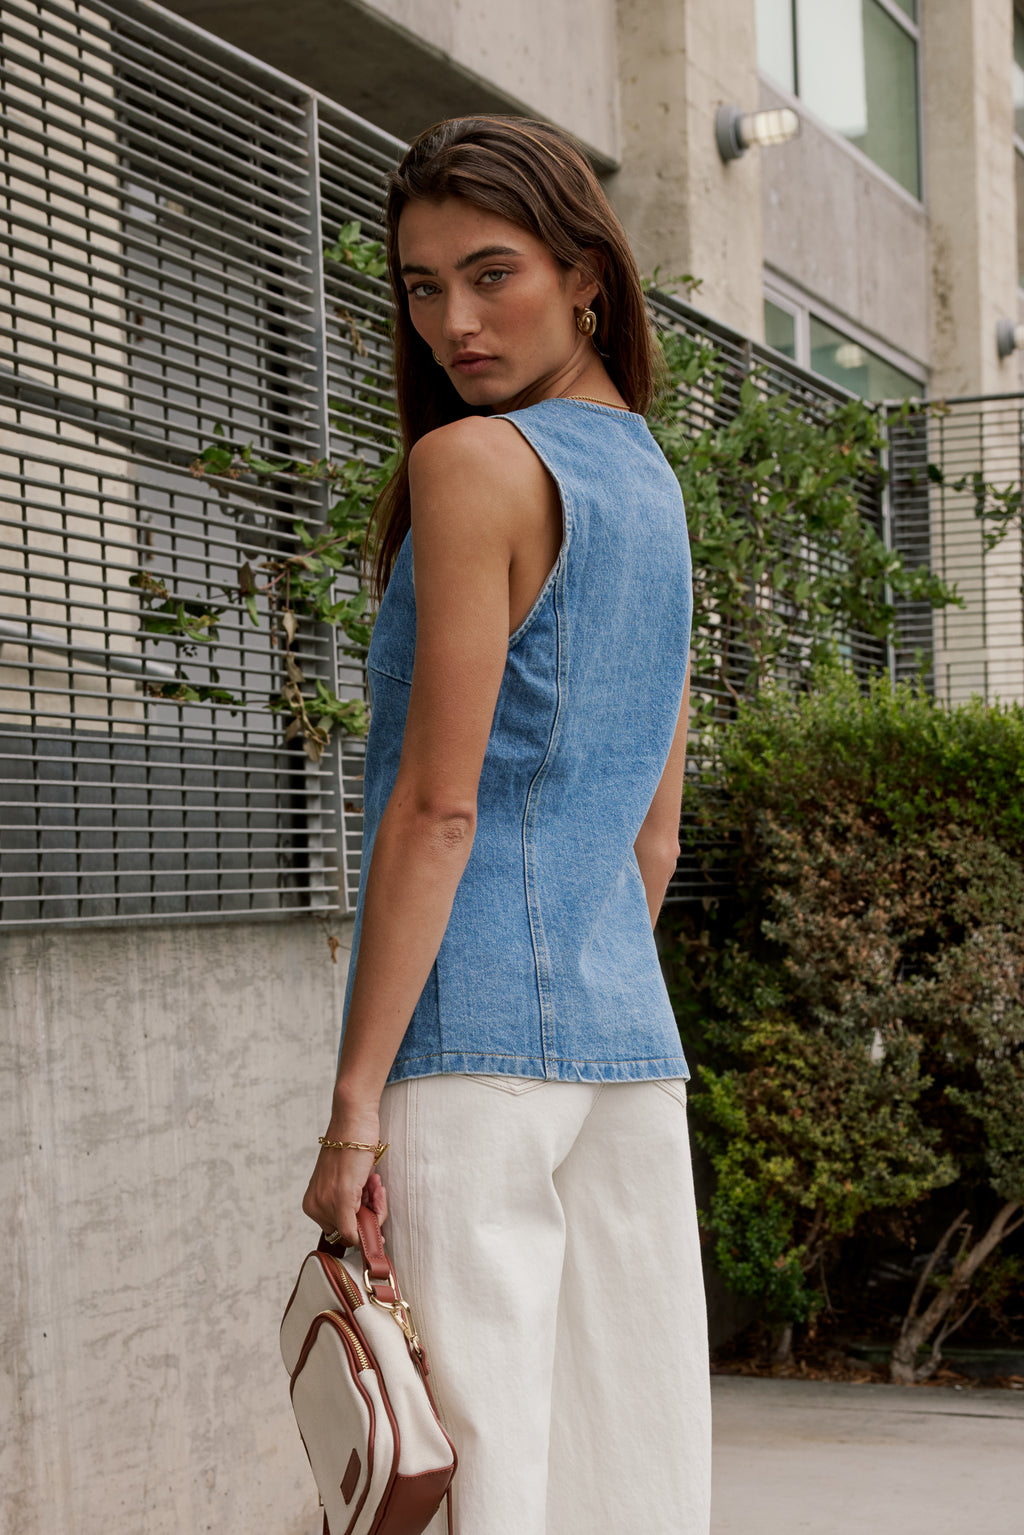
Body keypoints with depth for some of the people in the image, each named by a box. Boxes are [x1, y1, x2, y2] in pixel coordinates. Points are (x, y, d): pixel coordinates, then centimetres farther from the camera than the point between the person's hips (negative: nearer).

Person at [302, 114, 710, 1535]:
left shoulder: (473, 463, -8)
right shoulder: (654, 482, 17)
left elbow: (438, 804, -13)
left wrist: (355, 1094, -12)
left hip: (474, 1036, -8)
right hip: (633, 1035, 8)